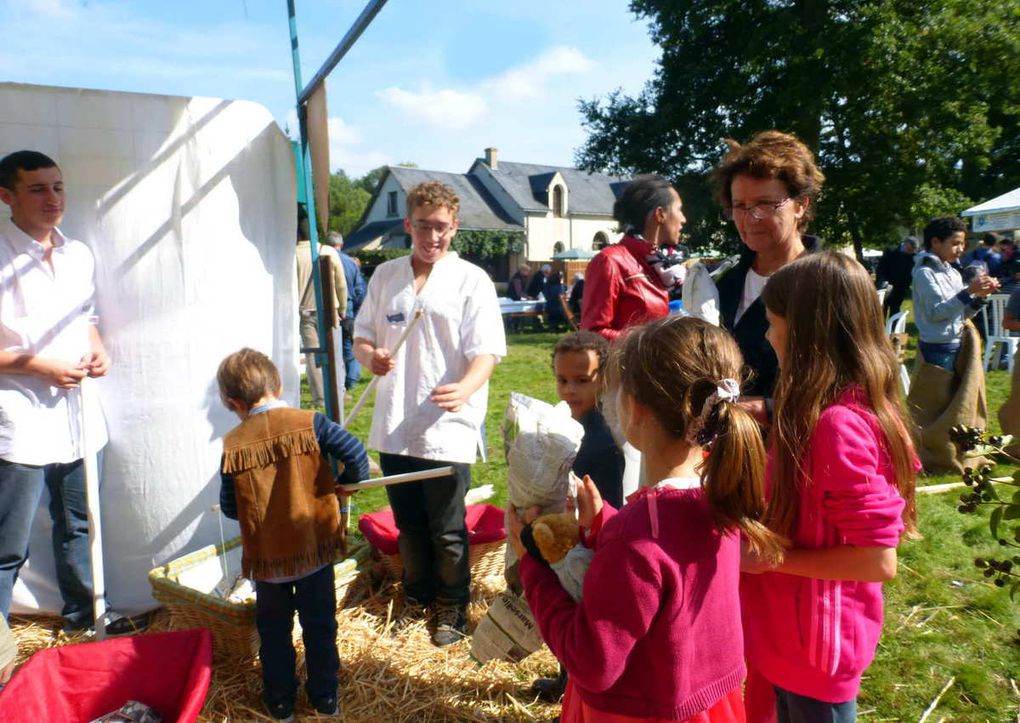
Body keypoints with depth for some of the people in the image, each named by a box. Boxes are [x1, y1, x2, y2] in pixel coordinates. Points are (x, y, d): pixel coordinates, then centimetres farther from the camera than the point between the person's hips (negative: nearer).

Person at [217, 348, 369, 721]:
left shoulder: (233, 446, -10)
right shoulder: (309, 423, -13)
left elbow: (230, 507, -4)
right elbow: (355, 451, -21)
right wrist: (351, 481, 0)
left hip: (266, 557, 0)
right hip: (315, 549, 0)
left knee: (273, 630, 20)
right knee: (319, 625, 17)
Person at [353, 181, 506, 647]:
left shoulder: (472, 280, -5)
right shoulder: (385, 276, 8)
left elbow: (486, 352, -12)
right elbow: (362, 336, 14)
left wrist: (464, 389, -33)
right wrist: (370, 355, -11)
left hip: (446, 429, -4)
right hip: (393, 428, 4)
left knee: (447, 532, 8)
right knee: (408, 525, 19)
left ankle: (452, 607, 30)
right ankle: (418, 596, 41)